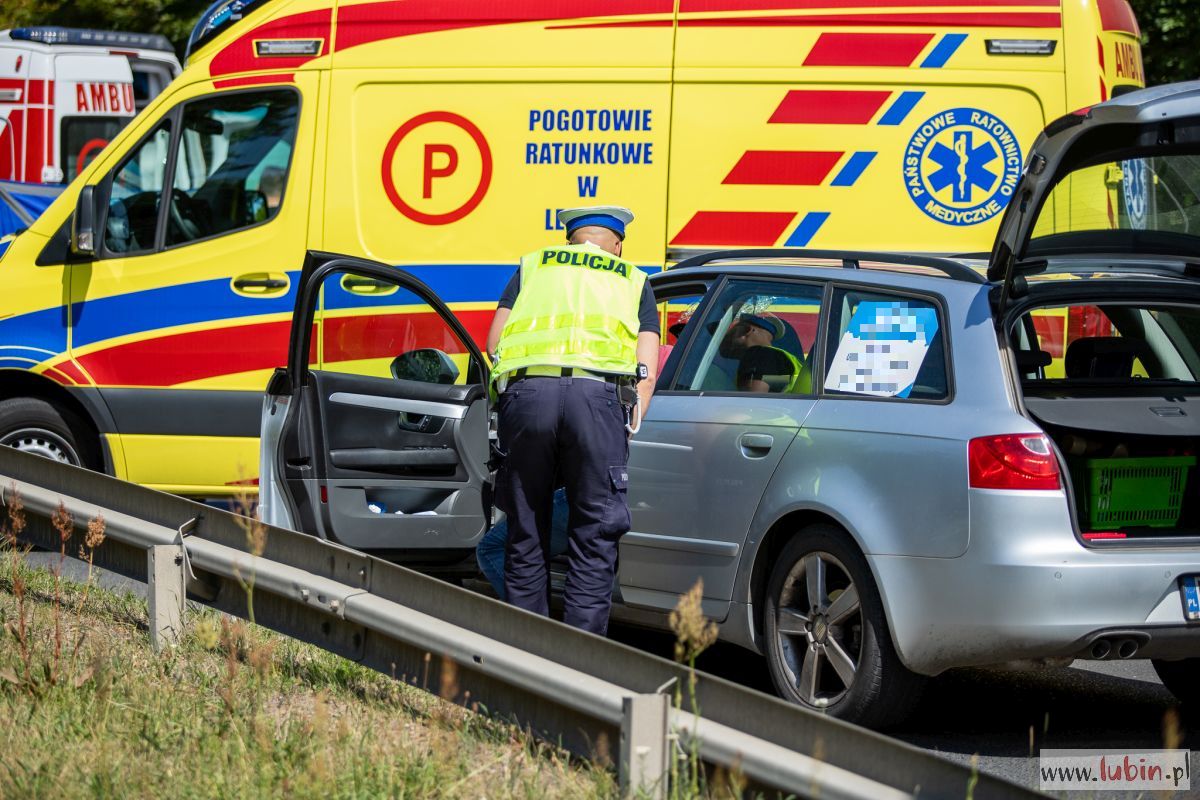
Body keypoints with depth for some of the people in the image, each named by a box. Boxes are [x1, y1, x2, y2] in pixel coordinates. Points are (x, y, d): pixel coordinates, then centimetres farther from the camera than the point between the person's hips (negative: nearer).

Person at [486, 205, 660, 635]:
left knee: (526, 536, 10)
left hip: (526, 390, 1)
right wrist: (627, 429, 14)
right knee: (593, 540, 3)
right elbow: (646, 373, 14)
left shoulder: (532, 266, 29)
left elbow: (493, 346, 19)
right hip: (598, 394, -1)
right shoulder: (633, 281, 26)